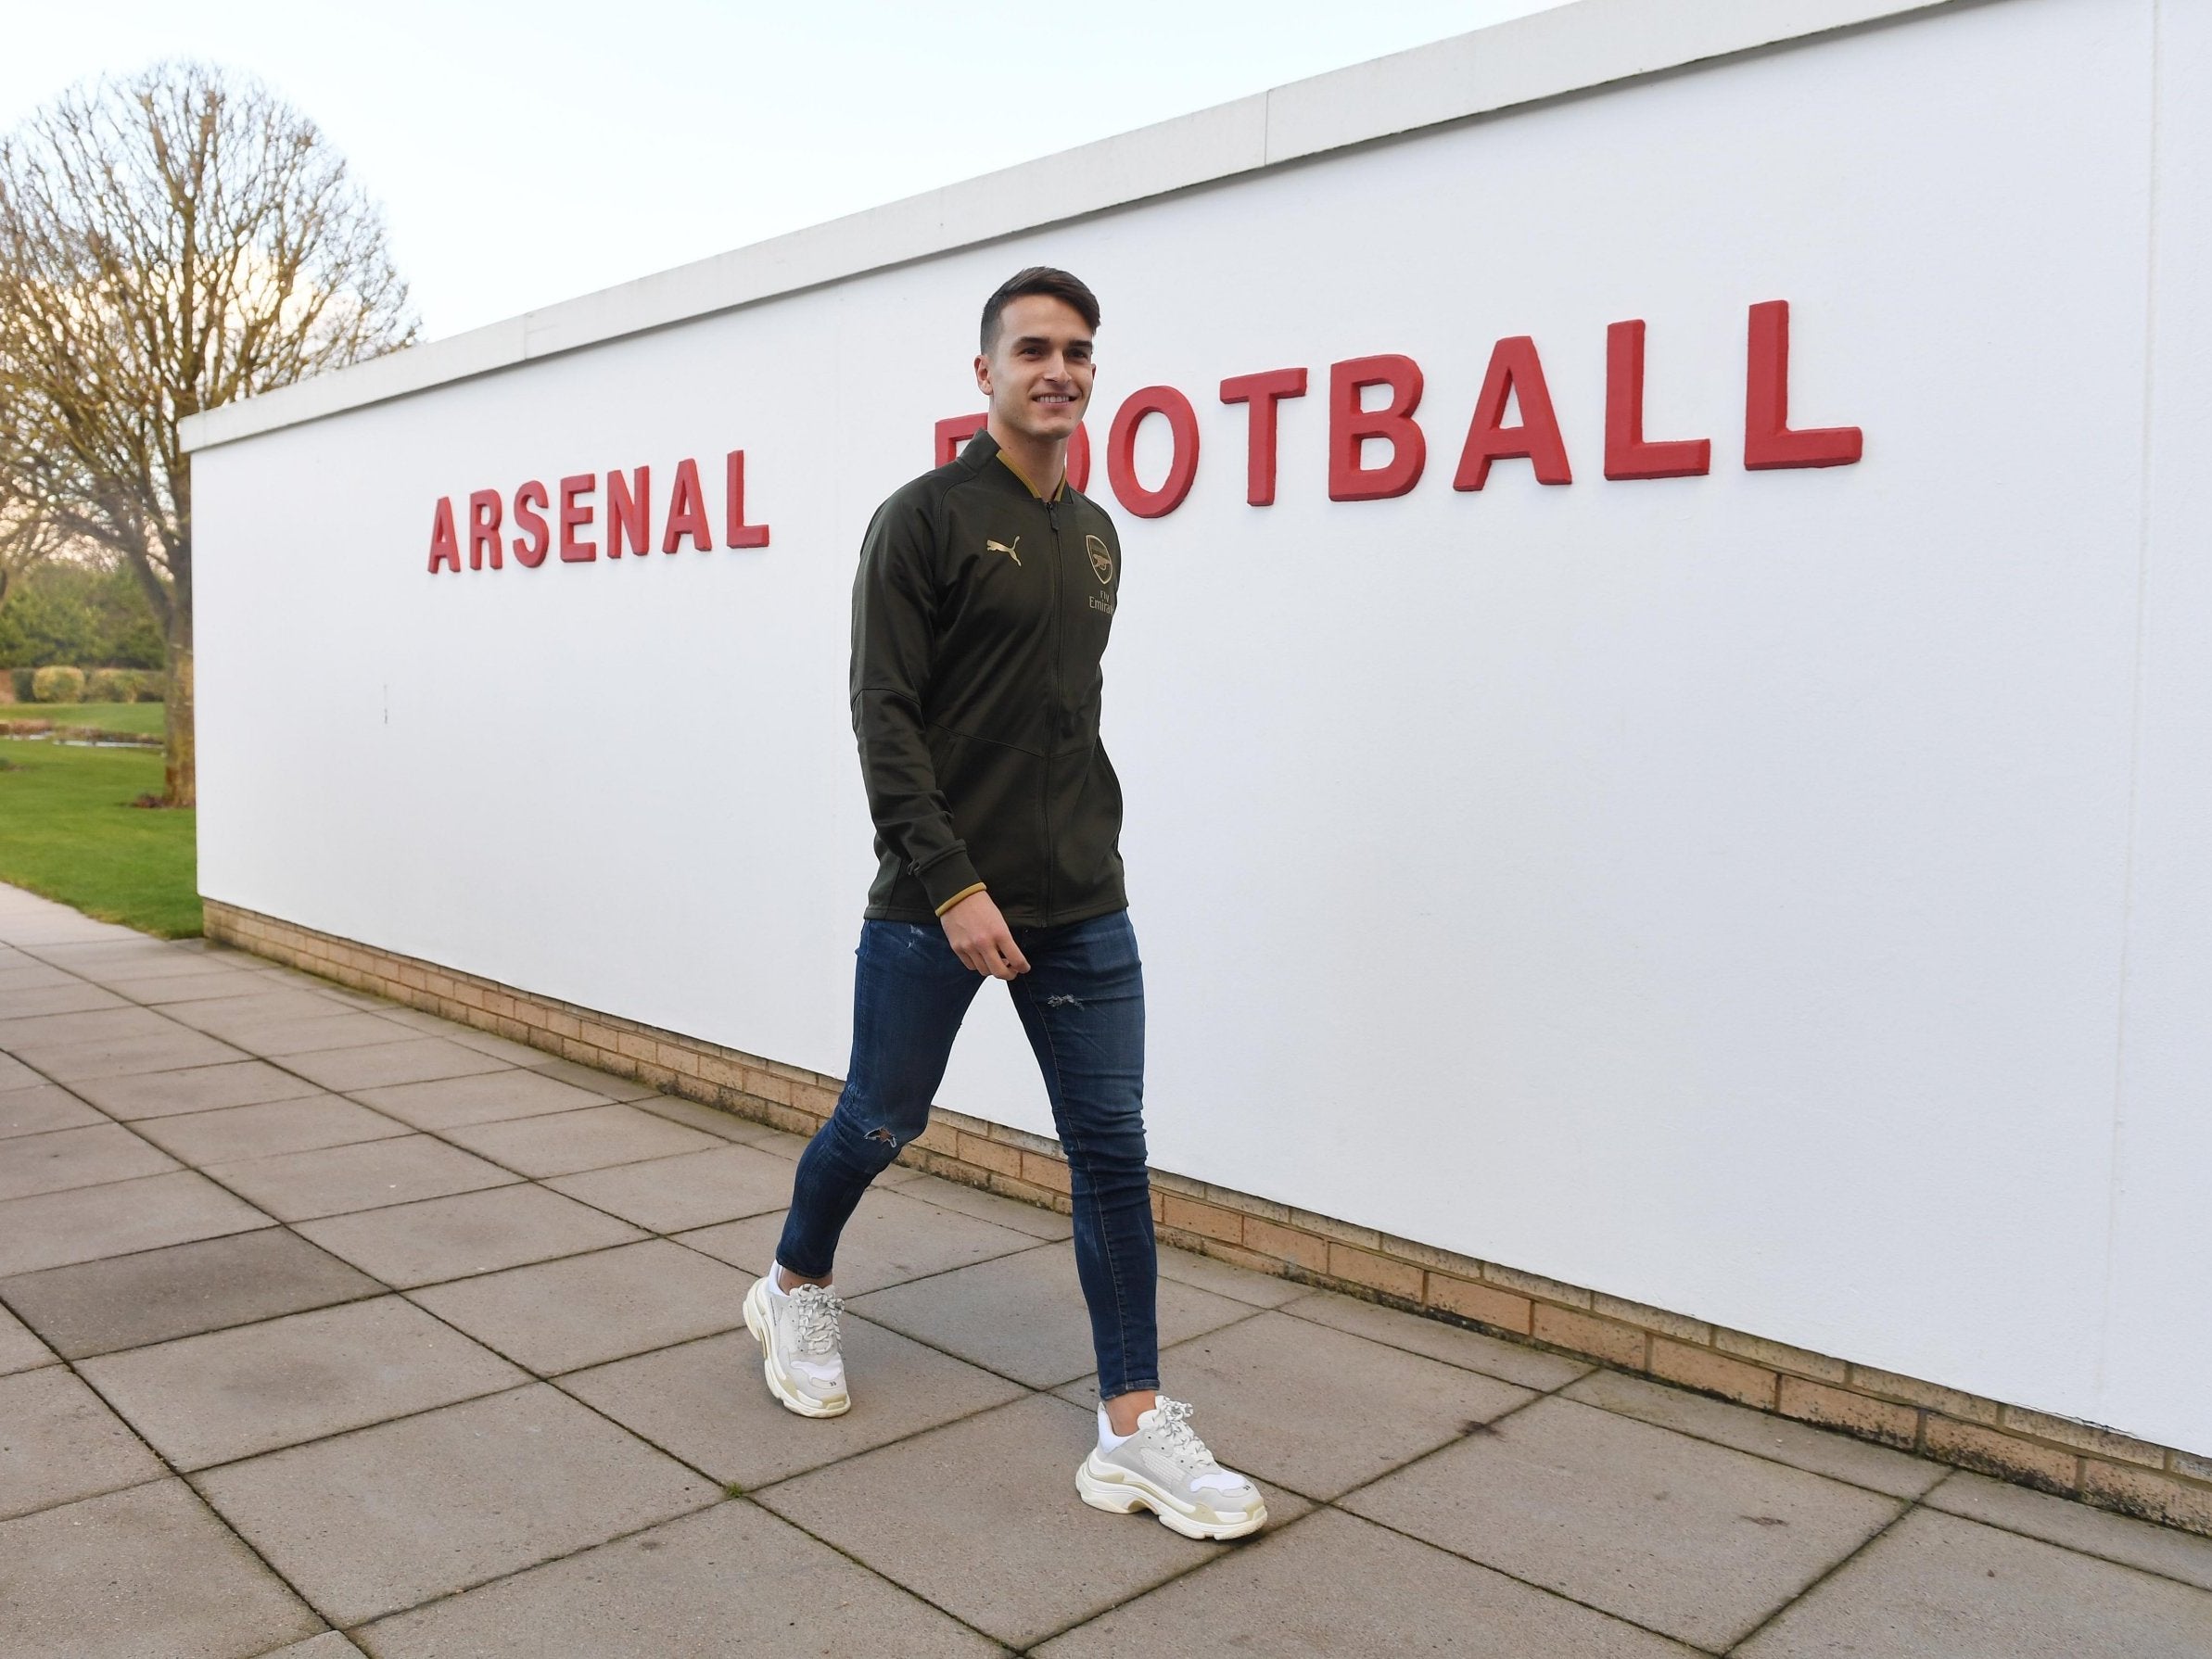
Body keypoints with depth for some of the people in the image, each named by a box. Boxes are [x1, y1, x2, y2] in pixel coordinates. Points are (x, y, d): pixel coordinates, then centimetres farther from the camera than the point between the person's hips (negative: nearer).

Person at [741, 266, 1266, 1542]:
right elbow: (884, 718, -13)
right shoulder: (927, 518, -7)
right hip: (935, 906, -5)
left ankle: (1137, 1430, 9)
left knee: (1113, 1152, 1)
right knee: (881, 1125, 11)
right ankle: (796, 1293, 41)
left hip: (1083, 909, 6)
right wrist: (951, 883, -20)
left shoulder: (1096, 533, 14)